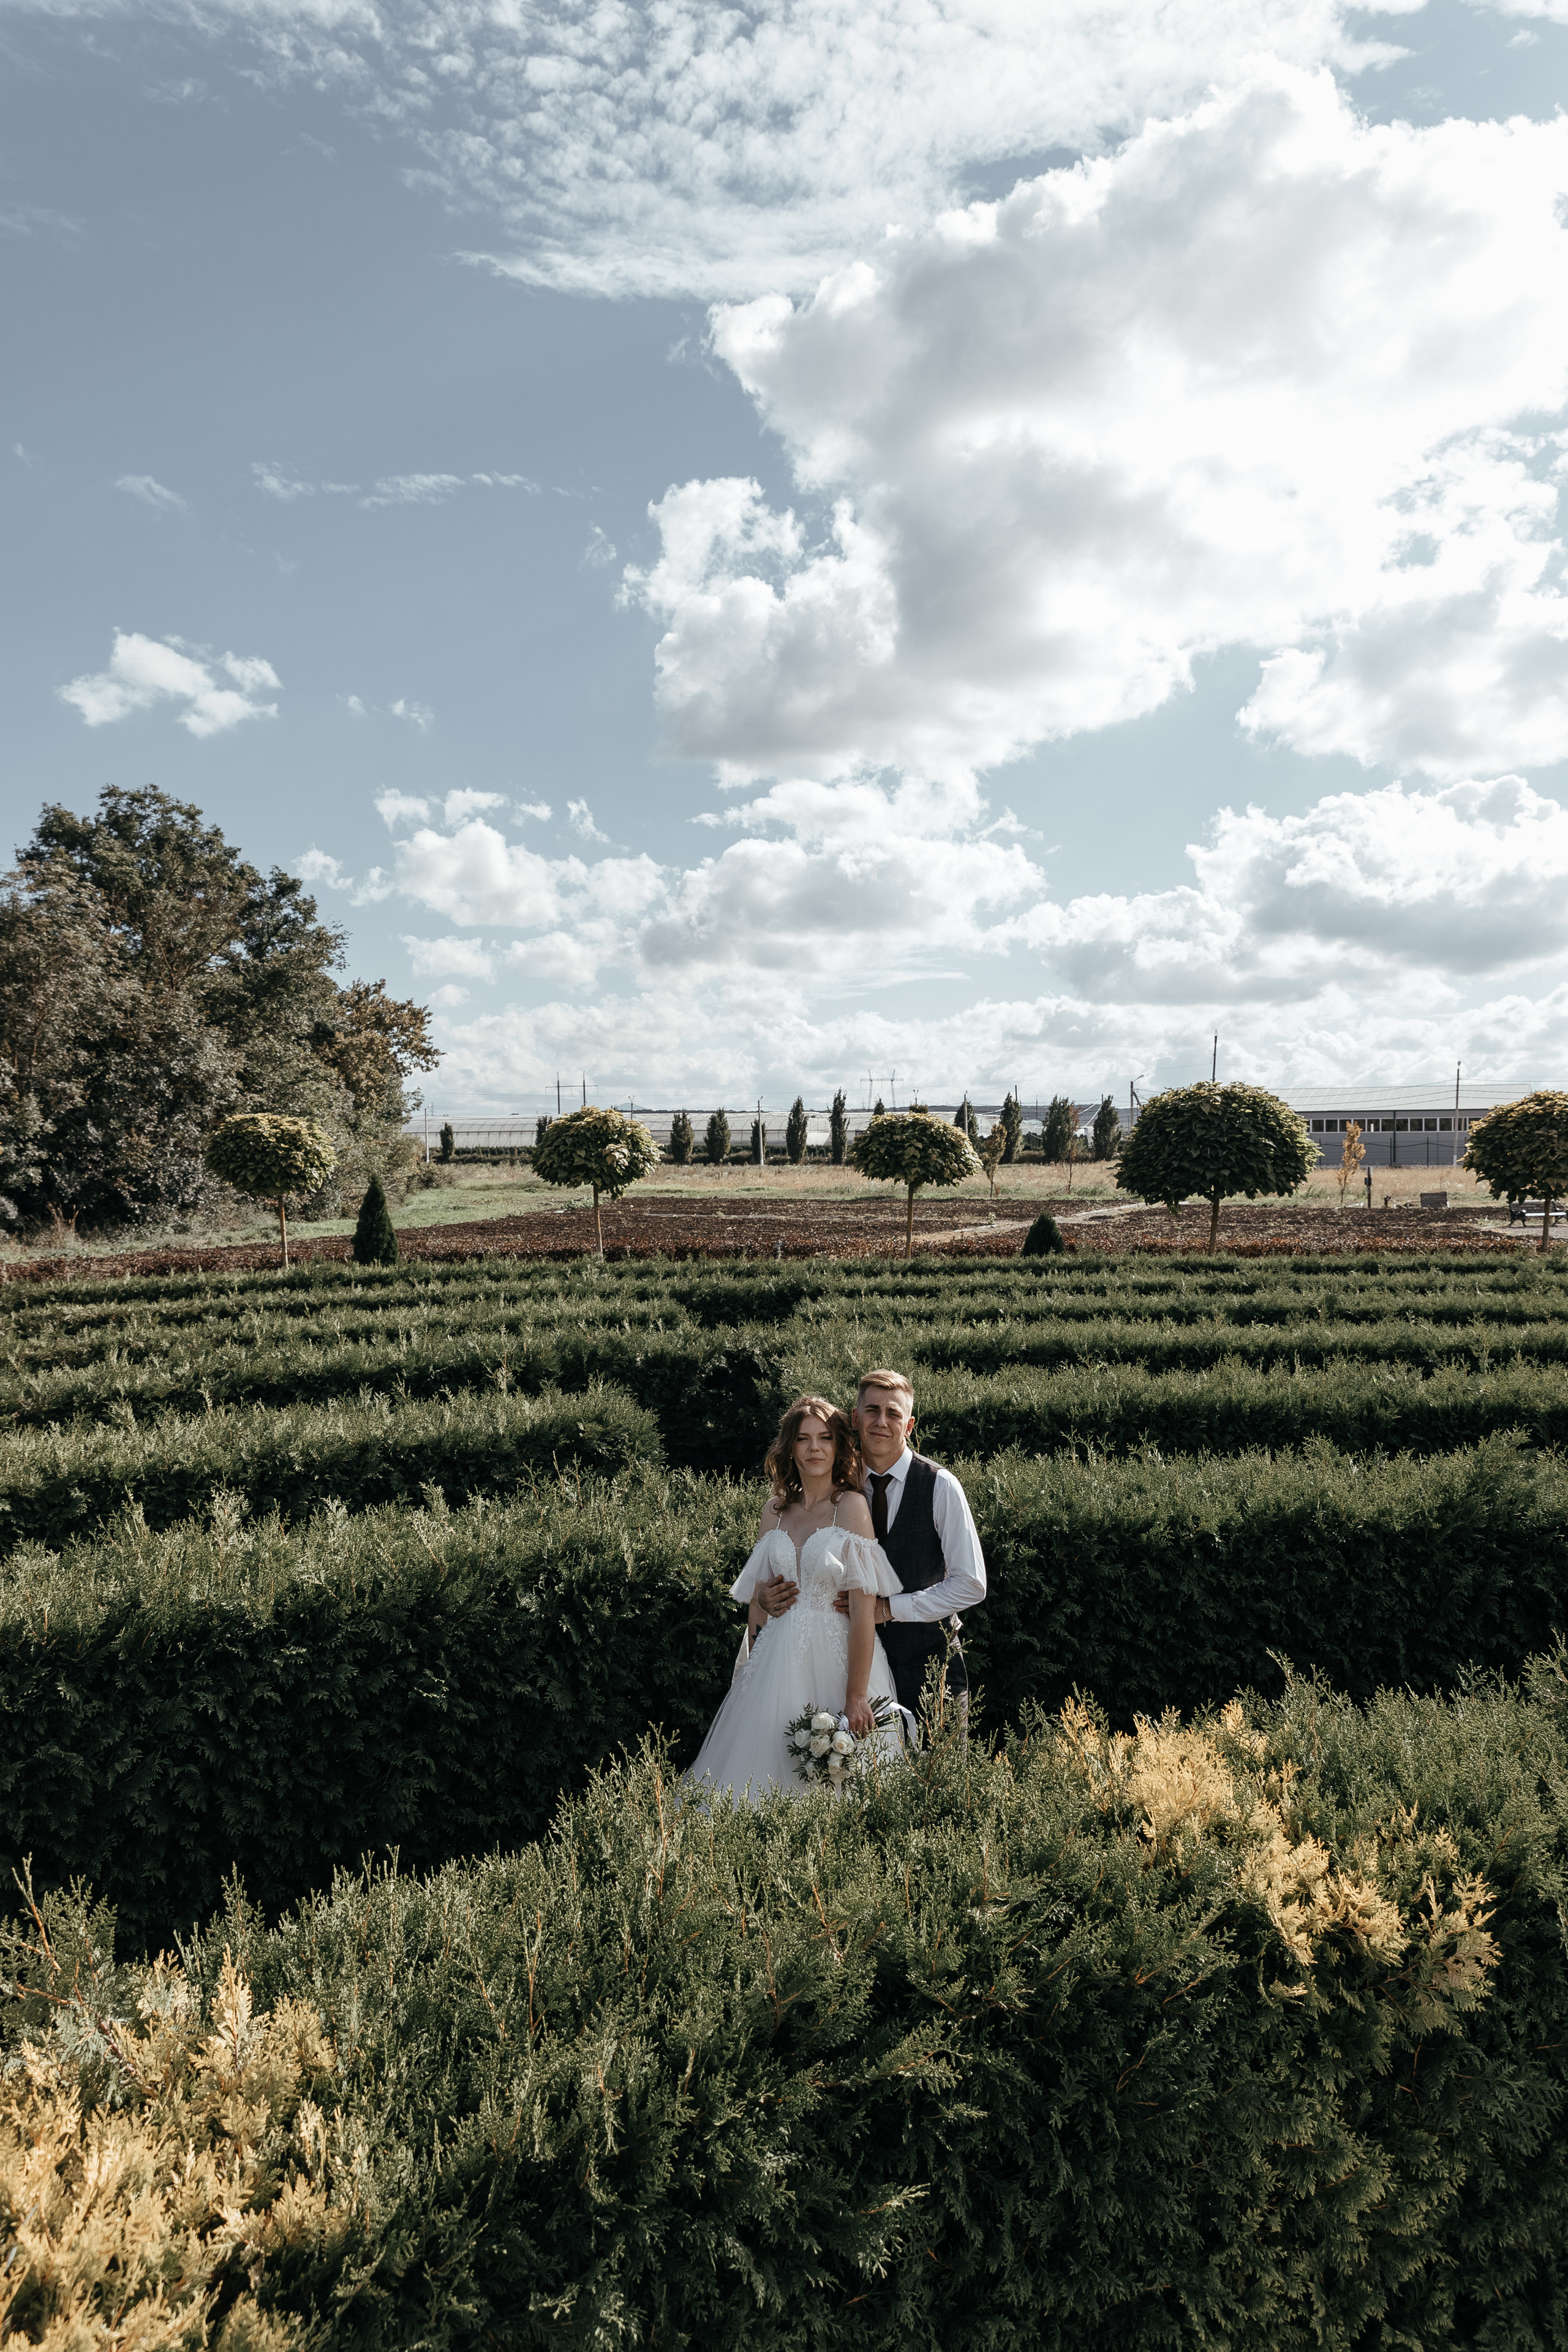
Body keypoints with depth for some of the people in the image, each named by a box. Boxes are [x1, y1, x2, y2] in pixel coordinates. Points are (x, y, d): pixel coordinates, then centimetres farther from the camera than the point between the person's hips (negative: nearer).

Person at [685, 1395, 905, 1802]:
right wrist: (753, 1671, 4)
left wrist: (857, 1697, -16)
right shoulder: (776, 1509, 8)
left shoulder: (851, 1505, -7)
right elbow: (758, 1598, 12)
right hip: (778, 1659, 4)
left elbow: (864, 1608, -13)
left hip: (836, 1660, -4)